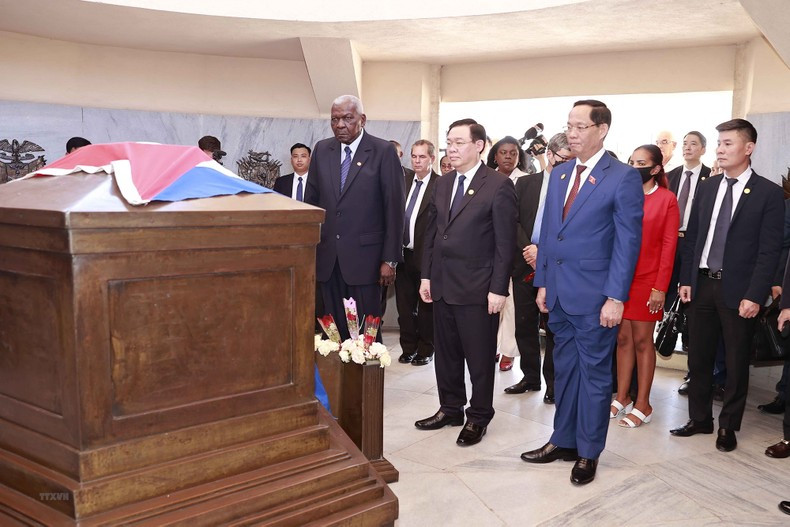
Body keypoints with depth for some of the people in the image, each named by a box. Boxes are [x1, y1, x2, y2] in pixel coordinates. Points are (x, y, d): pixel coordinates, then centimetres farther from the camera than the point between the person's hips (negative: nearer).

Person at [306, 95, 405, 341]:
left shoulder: (383, 151, -4)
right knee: (334, 329, 8)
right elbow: (312, 201, 12)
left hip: (364, 256, -4)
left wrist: (390, 259, -8)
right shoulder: (321, 150, 9)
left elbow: (394, 208, -5)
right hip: (327, 256, 4)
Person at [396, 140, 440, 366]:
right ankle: (408, 348, 27)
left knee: (426, 306, 9)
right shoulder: (403, 182, 9)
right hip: (403, 254, 5)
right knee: (404, 305, 12)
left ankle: (425, 350, 24)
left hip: (425, 256, -5)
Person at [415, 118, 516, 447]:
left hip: (477, 288, -6)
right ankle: (450, 408, 32)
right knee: (446, 352, 16)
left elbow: (505, 242, -11)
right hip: (442, 284, 6)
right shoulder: (442, 183, 11)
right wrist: (427, 275, 10)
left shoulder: (499, 185, -9)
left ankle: (478, 417, 23)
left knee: (480, 357, 6)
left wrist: (498, 289, -13)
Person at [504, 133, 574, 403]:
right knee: (525, 325, 10)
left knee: (553, 327, 4)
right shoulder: (524, 183, 8)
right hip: (525, 266, 3)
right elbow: (514, 221, 2)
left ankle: (552, 381, 16)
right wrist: (528, 249, -11)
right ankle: (531, 377, 25)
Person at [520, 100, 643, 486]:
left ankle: (588, 452, 22)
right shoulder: (559, 174, 10)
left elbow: (627, 242, -11)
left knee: (594, 373, 7)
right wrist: (543, 283, 10)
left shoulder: (623, 178, -9)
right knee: (564, 369, 16)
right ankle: (563, 440, 30)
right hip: (559, 294, 6)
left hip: (595, 296, -6)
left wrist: (615, 298, -15)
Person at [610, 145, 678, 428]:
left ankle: (642, 405, 14)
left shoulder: (667, 199, -3)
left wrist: (660, 287, -9)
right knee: (623, 338, 9)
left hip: (646, 279, -3)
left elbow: (669, 245, -5)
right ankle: (622, 398, 20)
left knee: (642, 340, 4)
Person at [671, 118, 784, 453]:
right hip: (702, 284, 4)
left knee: (736, 363, 8)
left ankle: (728, 426, 24)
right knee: (698, 358, 12)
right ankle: (699, 419, 28)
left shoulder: (768, 193, -6)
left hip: (738, 290, -4)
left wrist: (755, 296, -15)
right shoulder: (707, 187, 9)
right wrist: (686, 279, 5)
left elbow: (770, 250, -10)